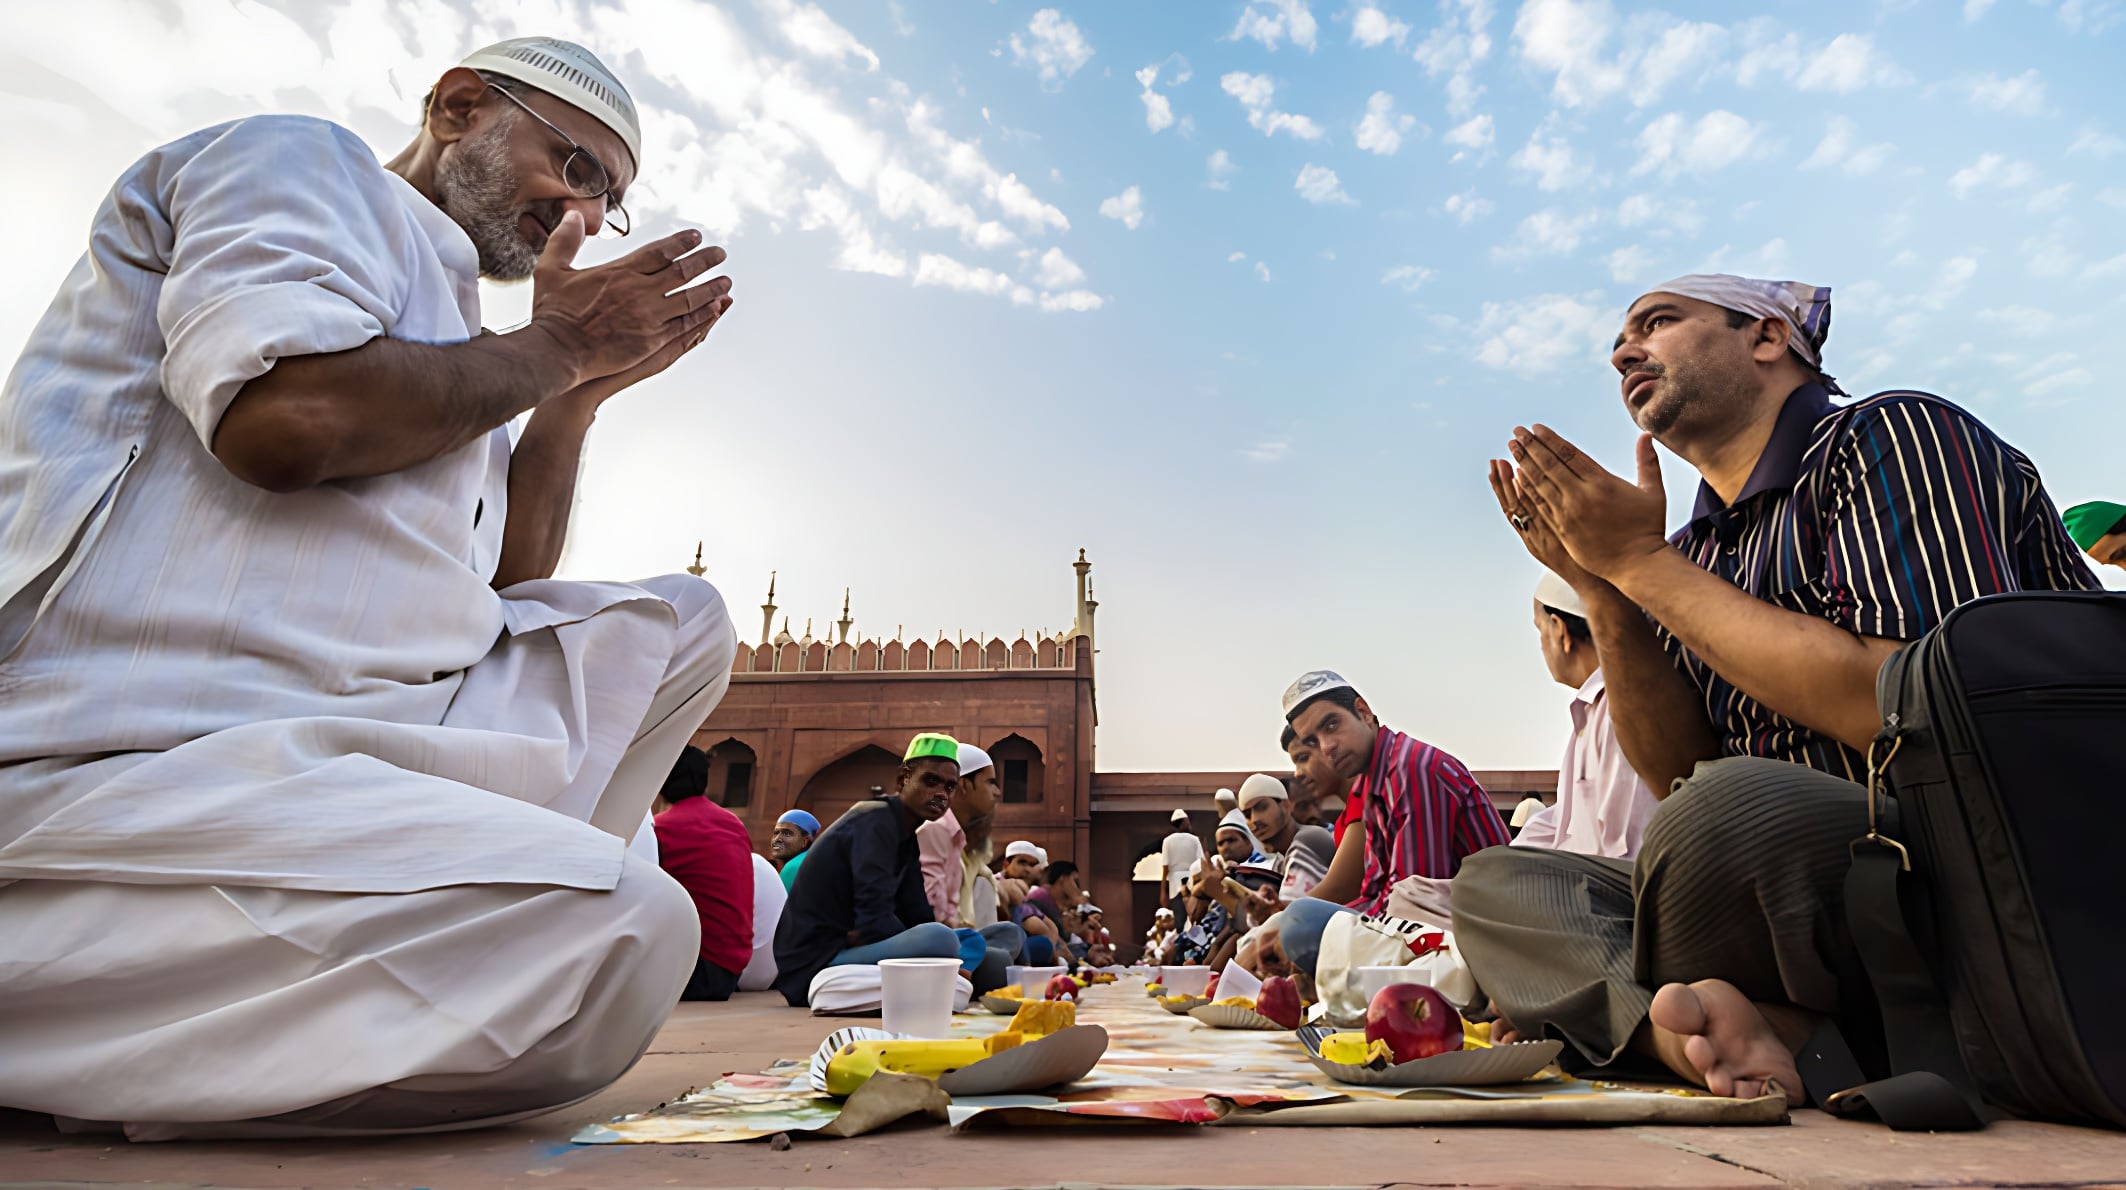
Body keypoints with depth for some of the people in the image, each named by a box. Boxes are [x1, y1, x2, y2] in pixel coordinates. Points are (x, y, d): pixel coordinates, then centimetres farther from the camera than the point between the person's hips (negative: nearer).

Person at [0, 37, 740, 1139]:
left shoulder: (444, 328, 26)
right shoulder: (305, 159, 4)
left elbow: (499, 589, 20)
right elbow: (286, 416, -19)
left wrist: (578, 389, 14)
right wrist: (551, 347, -2)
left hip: (349, 734, 9)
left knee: (675, 619, 9)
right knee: (622, 925, -29)